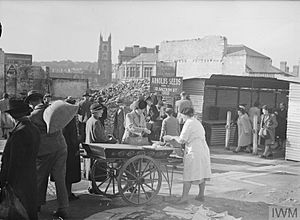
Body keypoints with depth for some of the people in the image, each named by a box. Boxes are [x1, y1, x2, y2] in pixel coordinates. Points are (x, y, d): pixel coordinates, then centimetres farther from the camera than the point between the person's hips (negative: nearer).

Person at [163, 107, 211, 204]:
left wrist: (173, 137, 6)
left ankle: (184, 197, -4)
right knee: (201, 173, 13)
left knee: (188, 175, -5)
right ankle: (201, 195, 20)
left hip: (194, 152, -9)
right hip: (204, 150, 9)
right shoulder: (198, 123, 18)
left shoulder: (188, 123, -9)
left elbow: (181, 140, -10)